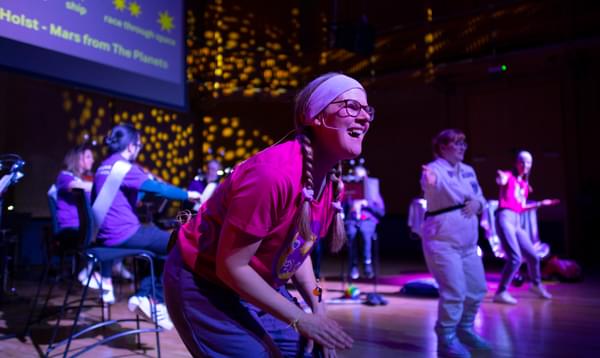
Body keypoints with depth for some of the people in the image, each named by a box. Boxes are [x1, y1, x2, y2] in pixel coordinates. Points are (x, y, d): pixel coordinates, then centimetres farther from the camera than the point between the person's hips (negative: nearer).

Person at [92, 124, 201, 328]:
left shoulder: (104, 167, 16)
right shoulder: (123, 166, -13)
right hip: (123, 234, -10)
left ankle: (144, 295, 14)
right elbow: (156, 187, -19)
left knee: (161, 240, 22)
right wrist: (187, 195, -10)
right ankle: (157, 299, 3)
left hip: (107, 234, 10)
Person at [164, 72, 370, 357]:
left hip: (258, 284, 8)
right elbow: (231, 267, -26)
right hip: (204, 285, -8)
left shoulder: (331, 179, -5)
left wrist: (317, 306, -4)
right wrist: (300, 319, -21)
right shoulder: (274, 173, -32)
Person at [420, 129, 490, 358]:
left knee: (477, 289, 15)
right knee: (454, 292, -12)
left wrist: (477, 203, -5)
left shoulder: (468, 171, 13)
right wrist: (432, 181, -61)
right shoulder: (435, 169, -11)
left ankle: (464, 331, 36)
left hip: (468, 242, 8)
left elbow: (480, 197, 20)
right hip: (442, 242, -8)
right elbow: (440, 184, -35)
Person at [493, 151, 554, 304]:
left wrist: (540, 203, 28)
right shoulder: (509, 176, 1)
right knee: (515, 258, -19)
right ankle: (501, 293, -12)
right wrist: (501, 179, -48)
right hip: (505, 218, -8)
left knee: (533, 256, 15)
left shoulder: (525, 184, 21)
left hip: (517, 222, 8)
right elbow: (500, 182, -25)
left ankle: (536, 285, 41)